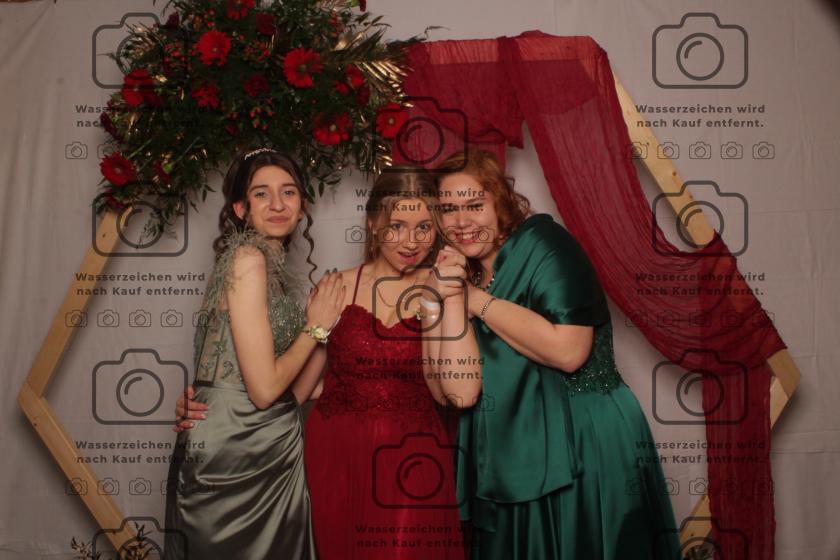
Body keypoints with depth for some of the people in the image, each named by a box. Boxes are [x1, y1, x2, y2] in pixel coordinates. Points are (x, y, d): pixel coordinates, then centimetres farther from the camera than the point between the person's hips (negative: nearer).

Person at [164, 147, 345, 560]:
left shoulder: (271, 262, 12)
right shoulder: (248, 258, -15)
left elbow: (291, 385, 11)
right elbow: (264, 388, -19)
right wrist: (317, 325, -8)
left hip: (268, 448, 9)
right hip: (235, 451, -9)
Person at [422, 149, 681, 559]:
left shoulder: (541, 241, -9)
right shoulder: (463, 276, 6)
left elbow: (568, 350, -24)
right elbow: (462, 392, -6)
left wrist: (476, 300, -15)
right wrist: (451, 299, -12)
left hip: (583, 460, -5)